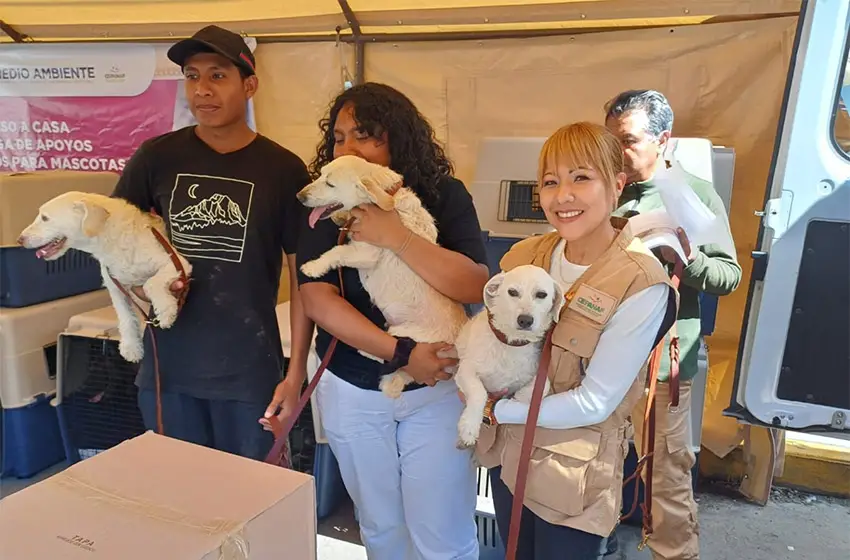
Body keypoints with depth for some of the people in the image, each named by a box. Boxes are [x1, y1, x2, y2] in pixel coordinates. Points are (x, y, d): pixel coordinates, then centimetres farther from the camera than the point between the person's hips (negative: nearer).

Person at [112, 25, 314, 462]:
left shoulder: (283, 170, -5)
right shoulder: (157, 157, -1)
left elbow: (304, 276, -3)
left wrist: (297, 369, -6)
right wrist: (135, 284, -10)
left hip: (250, 370, -2)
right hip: (166, 365, 2)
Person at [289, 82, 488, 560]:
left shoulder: (444, 195, -8)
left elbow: (476, 287, -19)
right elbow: (319, 301, -15)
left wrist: (395, 237, -27)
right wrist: (403, 353, -22)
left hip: (437, 387, -1)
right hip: (351, 391, 2)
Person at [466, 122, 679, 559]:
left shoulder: (641, 286, -21)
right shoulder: (525, 256, -4)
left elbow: (594, 402, -20)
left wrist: (496, 410, -13)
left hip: (572, 473, -5)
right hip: (507, 452, 5)